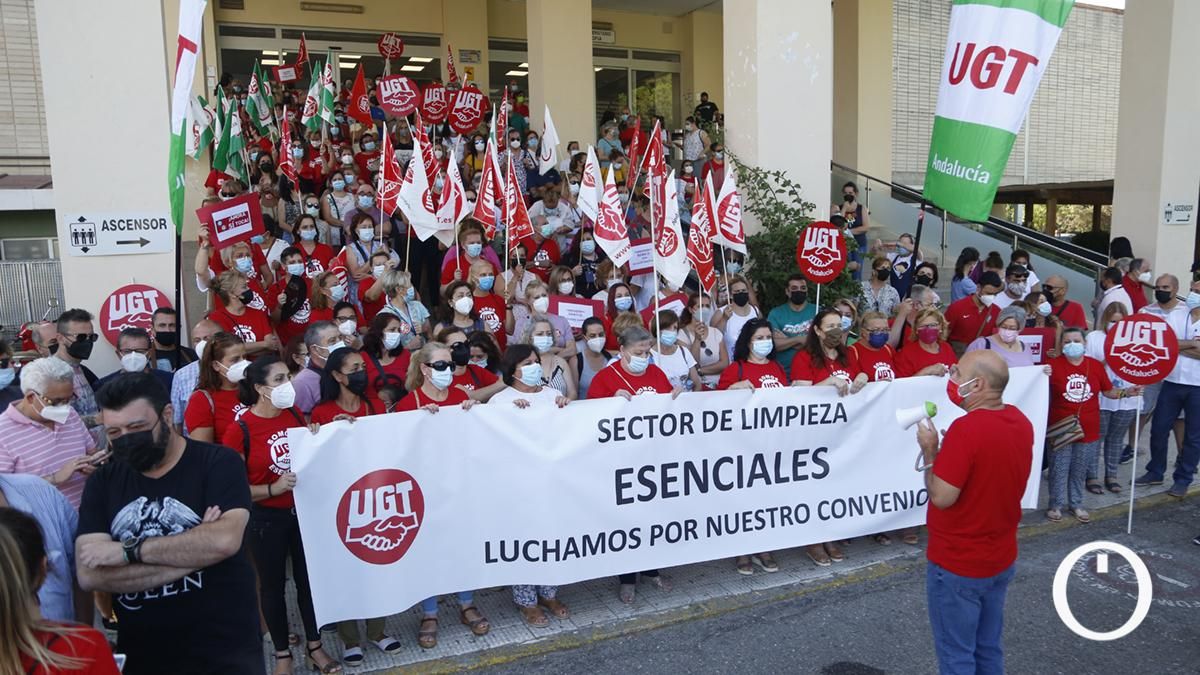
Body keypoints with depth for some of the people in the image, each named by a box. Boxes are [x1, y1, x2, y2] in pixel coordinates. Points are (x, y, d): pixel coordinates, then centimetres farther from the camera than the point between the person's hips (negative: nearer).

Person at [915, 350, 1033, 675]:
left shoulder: (966, 429, -27)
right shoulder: (1021, 422, 0)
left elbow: (941, 497, -25)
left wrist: (930, 451, -13)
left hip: (957, 564, -8)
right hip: (1002, 559, 8)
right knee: (989, 647, 21)